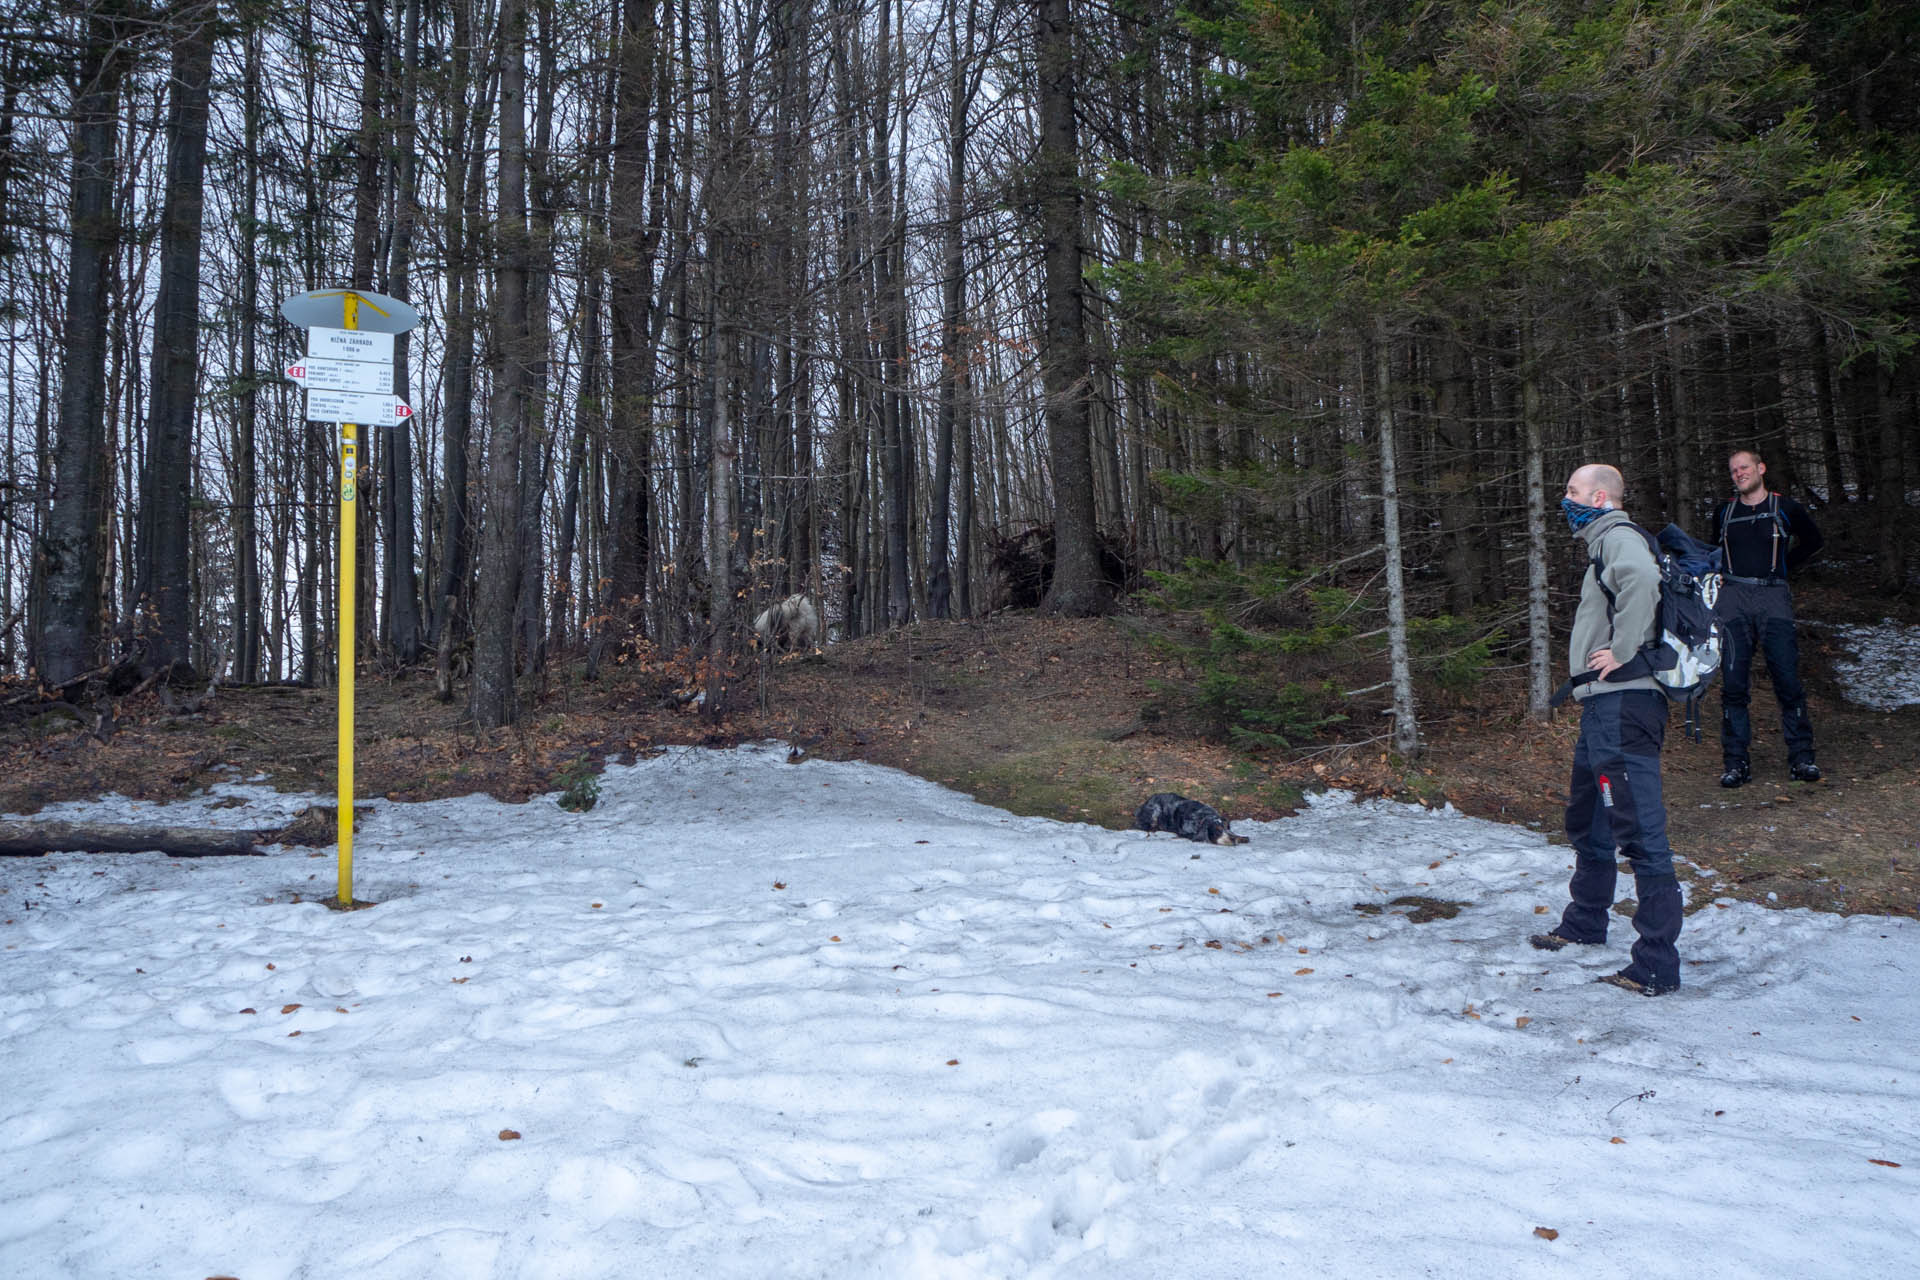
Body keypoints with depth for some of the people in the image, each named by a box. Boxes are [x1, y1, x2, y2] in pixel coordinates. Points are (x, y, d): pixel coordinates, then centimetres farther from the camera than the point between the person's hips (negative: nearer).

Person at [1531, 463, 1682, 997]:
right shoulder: (1604, 543, 21)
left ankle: (1657, 964, -8)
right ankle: (1584, 923, 40)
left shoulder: (1619, 537, -11)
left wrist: (1621, 651, -25)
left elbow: (1641, 579, -33)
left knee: (1639, 830, -10)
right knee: (1587, 822, 23)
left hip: (1622, 706, -11)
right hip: (1604, 707, 11)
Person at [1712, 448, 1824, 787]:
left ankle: (1801, 758, 3)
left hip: (1773, 598, -1)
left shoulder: (1785, 509, 8)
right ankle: (1736, 762, 0)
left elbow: (1814, 541, 24)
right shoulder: (1723, 514, 14)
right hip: (1733, 598, 2)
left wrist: (1784, 567, 14)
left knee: (1787, 679, -7)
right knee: (1734, 683, -3)